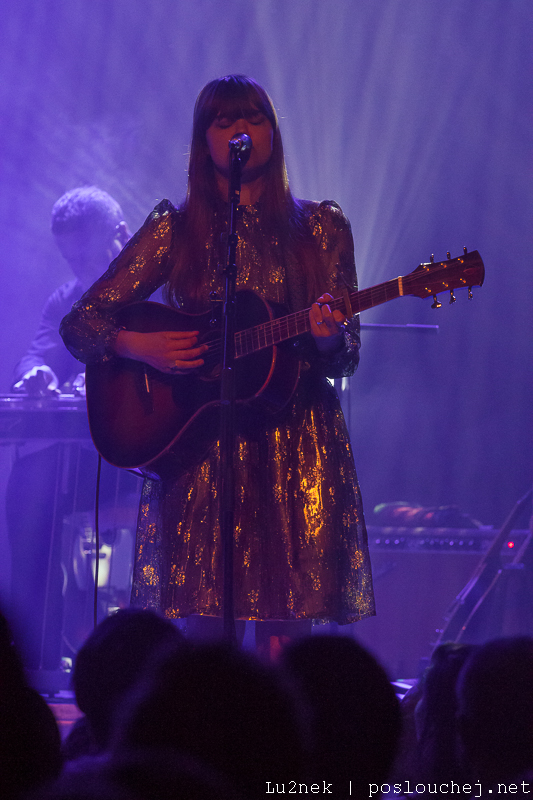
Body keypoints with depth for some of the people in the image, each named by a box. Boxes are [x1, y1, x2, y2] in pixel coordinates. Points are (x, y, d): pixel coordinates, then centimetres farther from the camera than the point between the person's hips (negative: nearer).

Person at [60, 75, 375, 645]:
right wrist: (140, 347, -13)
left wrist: (327, 340, -16)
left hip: (296, 443, 1)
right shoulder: (176, 228, 8)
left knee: (288, 629, -6)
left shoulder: (320, 227, 10)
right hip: (195, 441, -1)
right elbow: (79, 323, 6)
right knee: (202, 633, -10)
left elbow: (346, 359, 6)